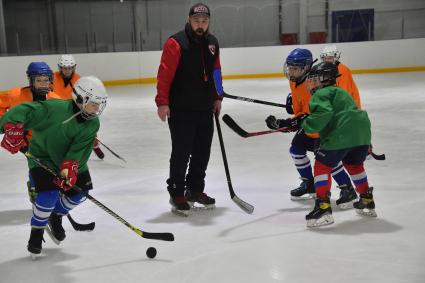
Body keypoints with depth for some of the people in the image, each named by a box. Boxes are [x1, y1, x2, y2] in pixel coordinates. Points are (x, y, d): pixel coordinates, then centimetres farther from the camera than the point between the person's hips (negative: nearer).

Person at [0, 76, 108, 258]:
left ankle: (55, 217, 32)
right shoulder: (55, 108, -29)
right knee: (48, 194, -21)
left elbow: (80, 148, -22)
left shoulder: (92, 124, -12)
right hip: (42, 159, -6)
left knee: (78, 193, 3)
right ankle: (37, 231, 5)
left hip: (72, 162, 6)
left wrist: (70, 166, -38)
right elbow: (22, 111, -33)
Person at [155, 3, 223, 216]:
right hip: (180, 110, -6)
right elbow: (164, 74, -15)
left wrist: (217, 97, 20)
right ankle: (176, 195, 11)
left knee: (202, 152, 12)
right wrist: (162, 102, -20)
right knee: (181, 153, -2)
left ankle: (195, 190, 28)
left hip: (205, 109, 7)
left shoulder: (212, 43, 11)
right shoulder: (176, 43, -11)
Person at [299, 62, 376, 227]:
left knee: (322, 166, -1)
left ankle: (323, 208, -8)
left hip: (341, 135, -9)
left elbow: (324, 113, -18)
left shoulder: (321, 94, 0)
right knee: (354, 164, 29)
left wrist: (306, 124, -8)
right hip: (363, 131, 9)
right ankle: (367, 202, 38)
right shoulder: (341, 92, 30)